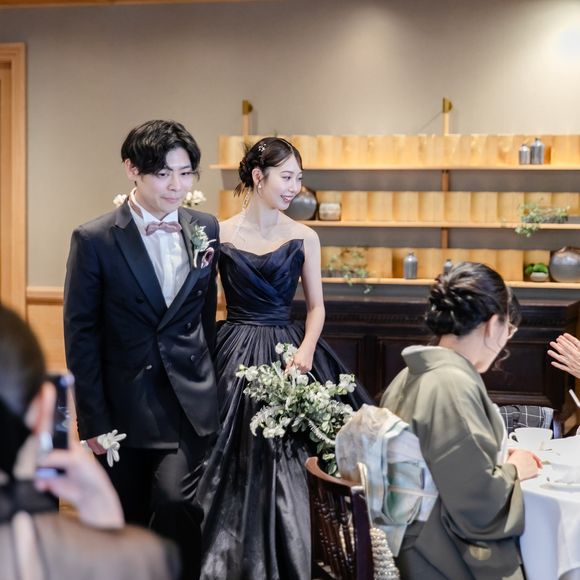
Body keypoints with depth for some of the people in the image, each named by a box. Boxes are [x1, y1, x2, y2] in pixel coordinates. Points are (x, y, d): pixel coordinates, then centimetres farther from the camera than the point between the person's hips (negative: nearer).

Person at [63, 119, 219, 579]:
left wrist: (208, 382, 10)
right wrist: (94, 420, -8)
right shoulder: (94, 240, -8)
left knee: (176, 503, -17)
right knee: (126, 524, 11)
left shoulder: (205, 229, 3)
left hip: (191, 403, 1)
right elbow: (80, 335, -6)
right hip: (125, 406, -1)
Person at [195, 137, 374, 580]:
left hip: (288, 352, 1)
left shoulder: (303, 238, 4)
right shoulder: (219, 234, -1)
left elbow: (316, 305, 6)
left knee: (290, 466, 1)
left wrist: (306, 350, -8)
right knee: (238, 468, 2)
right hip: (235, 358, -1)